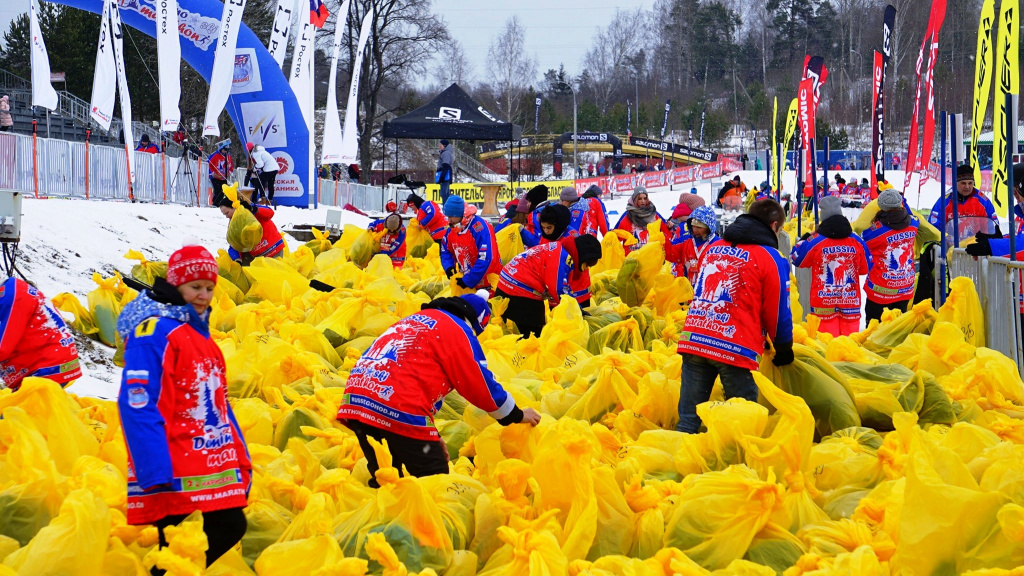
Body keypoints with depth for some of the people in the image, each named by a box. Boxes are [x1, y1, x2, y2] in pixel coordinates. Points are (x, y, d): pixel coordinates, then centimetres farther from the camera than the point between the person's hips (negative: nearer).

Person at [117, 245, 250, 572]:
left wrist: (241, 462, 15)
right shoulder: (154, 333, -11)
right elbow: (138, 406, -19)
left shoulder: (199, 334, 18)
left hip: (213, 469, 9)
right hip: (174, 476, -9)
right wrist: (156, 473, -25)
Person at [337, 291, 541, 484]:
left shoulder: (413, 320, 29)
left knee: (380, 482, 17)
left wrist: (431, 436, 36)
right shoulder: (458, 329, 4)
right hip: (397, 411, -8)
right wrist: (517, 415, 22)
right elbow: (482, 385, 6)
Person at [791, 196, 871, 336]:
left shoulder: (815, 242, -9)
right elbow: (865, 268, 12)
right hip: (851, 303, 2)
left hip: (823, 305, -2)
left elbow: (796, 259, 7)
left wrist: (806, 237, 18)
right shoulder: (857, 242, -1)